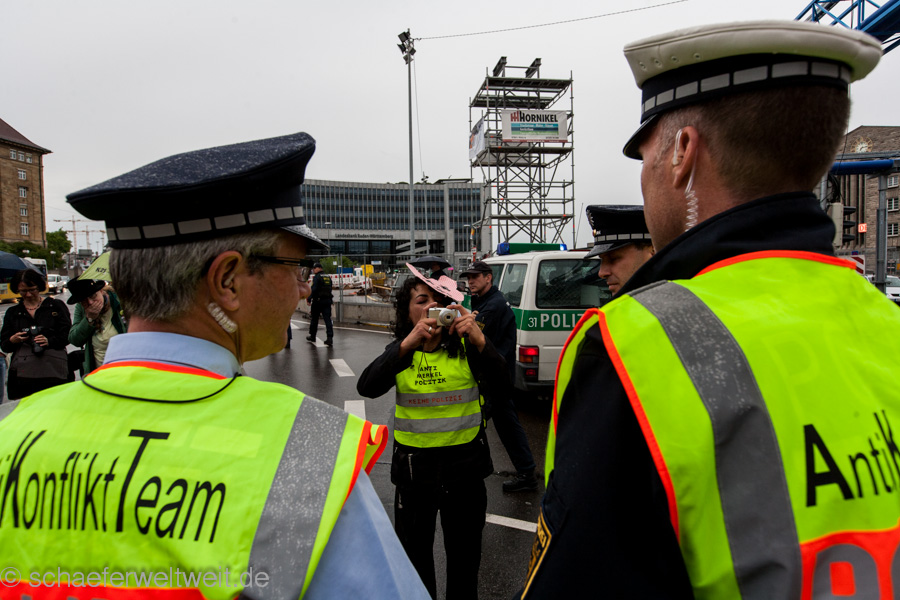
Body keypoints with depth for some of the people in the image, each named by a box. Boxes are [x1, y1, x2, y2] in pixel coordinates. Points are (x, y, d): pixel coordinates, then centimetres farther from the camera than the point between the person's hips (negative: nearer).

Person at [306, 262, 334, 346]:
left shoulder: (317, 277, -11)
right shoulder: (328, 277, 12)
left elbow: (314, 289, -18)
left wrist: (309, 299, -14)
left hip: (318, 301, -5)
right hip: (328, 300, 5)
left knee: (314, 319, 11)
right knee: (327, 319, -1)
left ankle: (312, 336, 24)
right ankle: (330, 337, -11)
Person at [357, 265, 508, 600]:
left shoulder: (466, 345, -6)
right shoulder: (400, 351, -1)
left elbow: (500, 383, -18)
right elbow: (367, 388, -17)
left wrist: (480, 341, -34)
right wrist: (409, 343, -29)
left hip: (465, 462, -1)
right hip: (414, 464, 1)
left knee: (465, 553, 17)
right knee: (414, 551, 18)